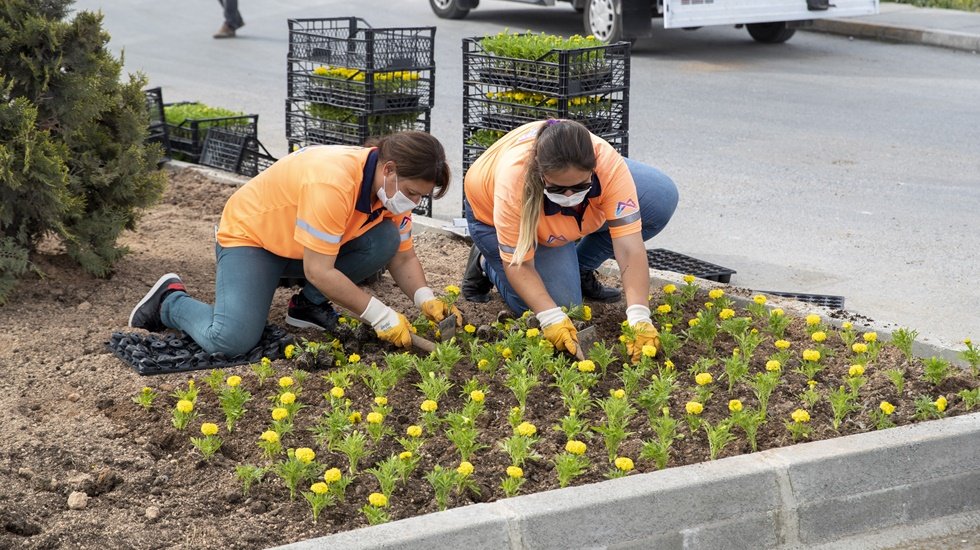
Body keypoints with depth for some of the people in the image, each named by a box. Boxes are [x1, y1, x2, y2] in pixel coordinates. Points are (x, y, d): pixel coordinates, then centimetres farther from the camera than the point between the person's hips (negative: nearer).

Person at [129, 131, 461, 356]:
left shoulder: (394, 186, -12)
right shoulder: (333, 184, -38)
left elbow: (403, 257, -2)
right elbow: (318, 271, -35)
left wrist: (426, 299, -21)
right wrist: (380, 316, -31)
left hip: (310, 243, 7)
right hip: (249, 233, -7)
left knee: (385, 239, -18)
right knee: (231, 341, -27)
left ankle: (309, 306, 2)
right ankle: (171, 300, 4)